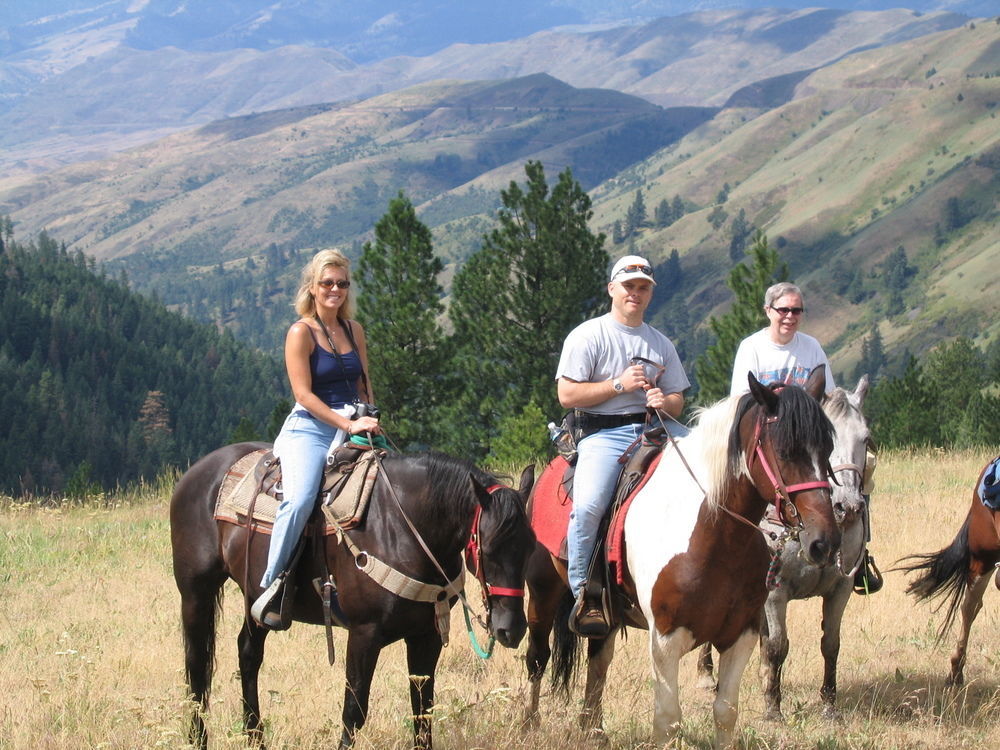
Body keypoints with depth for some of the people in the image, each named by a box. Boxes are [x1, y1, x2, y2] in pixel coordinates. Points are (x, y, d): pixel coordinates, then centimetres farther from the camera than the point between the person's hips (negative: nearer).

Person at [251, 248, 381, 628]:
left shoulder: (354, 330, 15)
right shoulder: (301, 332, -4)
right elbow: (304, 393, -12)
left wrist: (371, 422, 5)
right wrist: (349, 424, -18)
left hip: (352, 430, 6)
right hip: (309, 429, -6)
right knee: (299, 500, -32)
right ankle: (271, 585, -22)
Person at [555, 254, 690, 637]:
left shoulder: (661, 344, 19)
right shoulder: (587, 336, 4)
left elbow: (677, 401, 20)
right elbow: (567, 395, -5)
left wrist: (664, 401, -4)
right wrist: (620, 385, -11)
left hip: (654, 429, 5)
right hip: (603, 435, -5)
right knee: (588, 505, -30)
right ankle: (584, 595, -18)